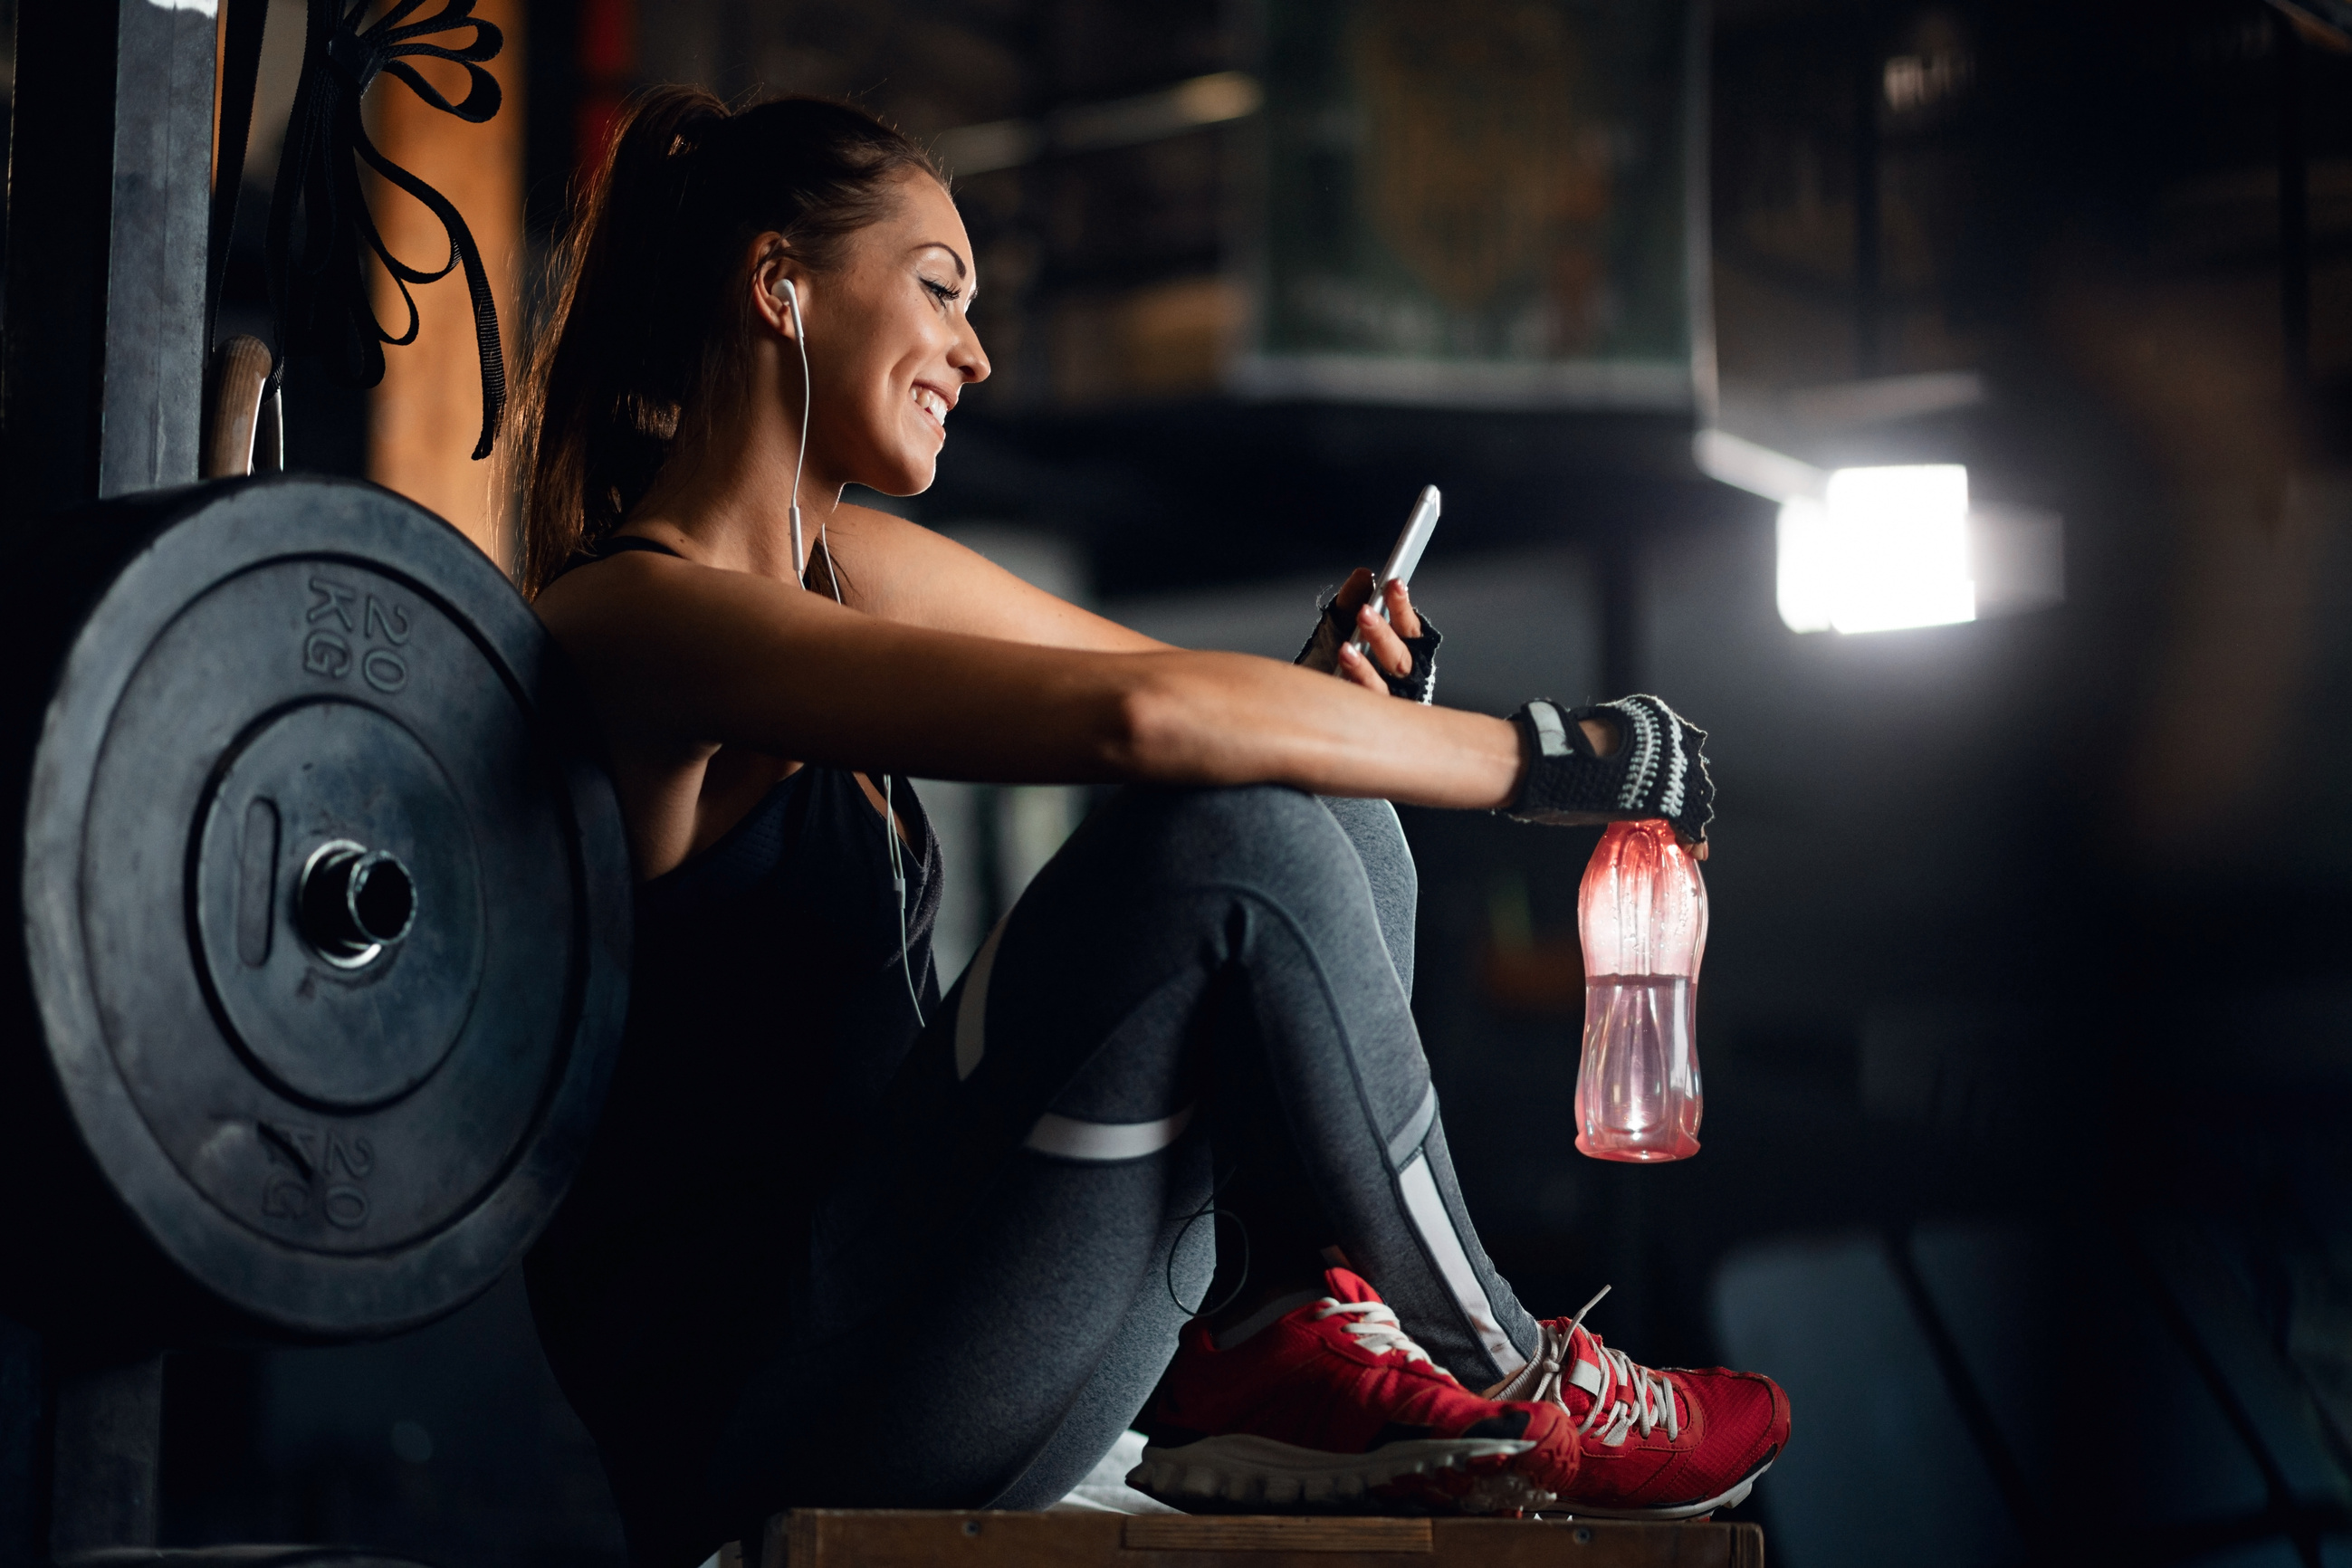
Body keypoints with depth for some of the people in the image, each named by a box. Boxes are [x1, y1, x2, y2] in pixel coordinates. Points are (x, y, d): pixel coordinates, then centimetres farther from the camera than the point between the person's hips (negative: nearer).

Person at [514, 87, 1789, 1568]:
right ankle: (1504, 1380, -5)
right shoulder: (632, 619, -16)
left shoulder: (836, 563, 13)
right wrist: (1540, 752, -19)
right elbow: (1129, 718, -27)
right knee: (1241, 832, -21)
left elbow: (1178, 687, 13)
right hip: (748, 1414, -9)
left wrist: (1338, 695, -11)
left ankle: (1276, 1347, -7)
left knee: (1332, 824, 5)